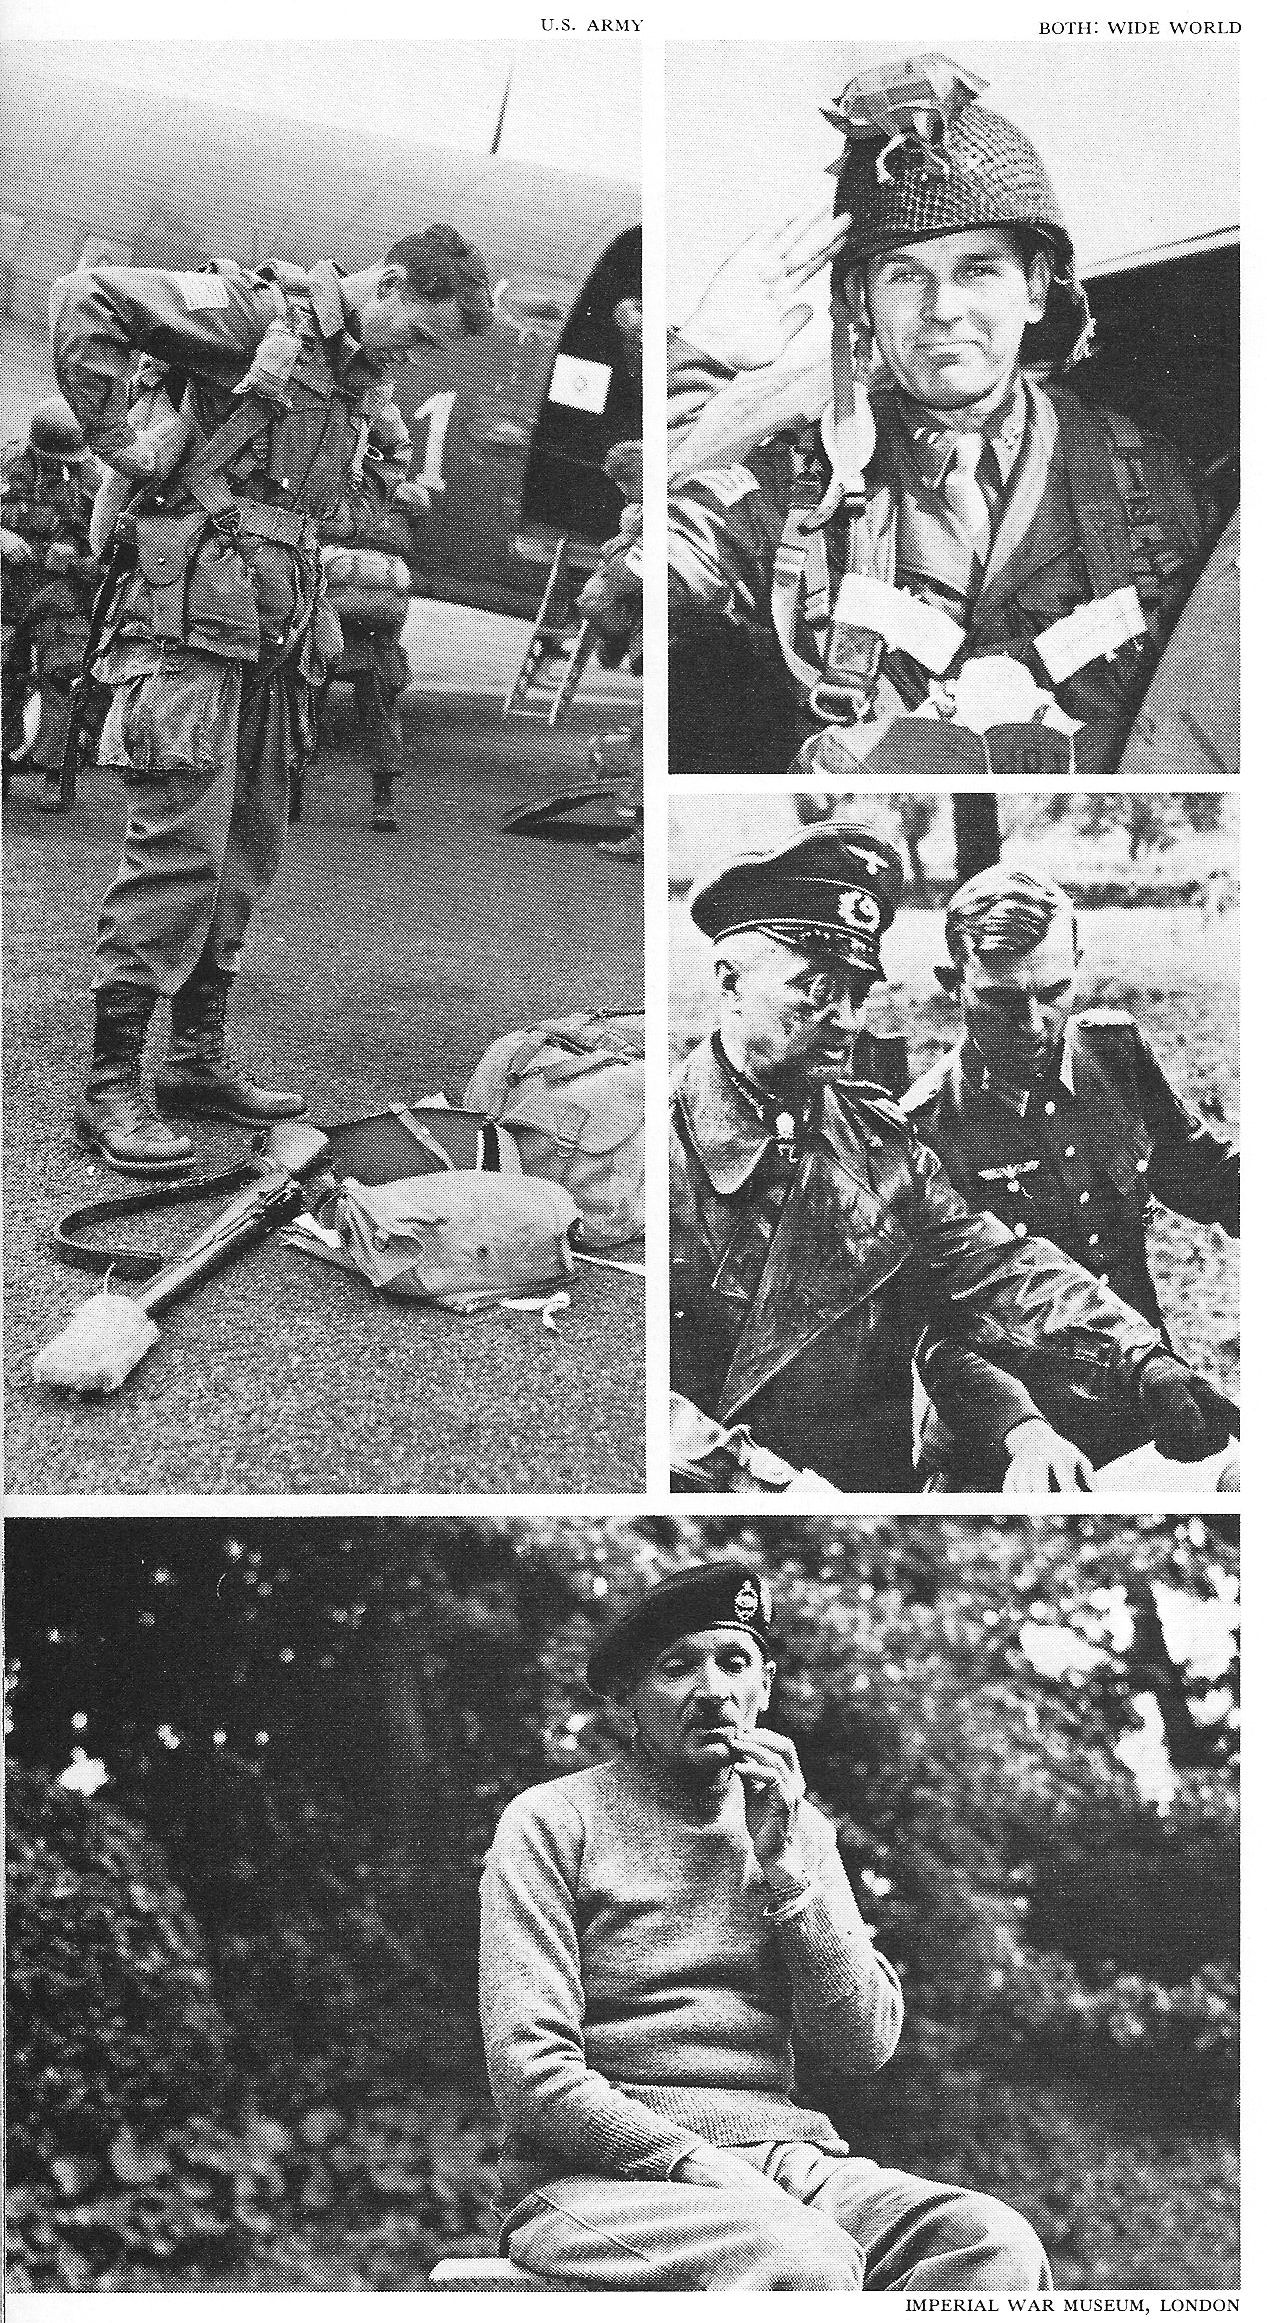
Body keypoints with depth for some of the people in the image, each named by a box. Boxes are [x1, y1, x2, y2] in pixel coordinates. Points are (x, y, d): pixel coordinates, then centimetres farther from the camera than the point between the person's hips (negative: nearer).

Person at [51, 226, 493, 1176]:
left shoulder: (364, 382, 18)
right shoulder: (257, 312, -6)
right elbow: (87, 295, -11)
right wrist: (119, 438, -12)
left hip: (275, 635, 8)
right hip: (194, 619, -8)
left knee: (247, 851, 9)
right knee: (180, 848, -12)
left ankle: (199, 1058, 19)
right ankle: (111, 1083, -7)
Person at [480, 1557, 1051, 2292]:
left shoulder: (800, 1828, 16)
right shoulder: (554, 1821, 0)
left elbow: (865, 2046, 5)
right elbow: (529, 2067, -9)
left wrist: (783, 1863, -5)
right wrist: (695, 2163, -19)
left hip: (784, 2157, 6)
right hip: (614, 2171, -6)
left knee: (997, 2244, -21)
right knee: (806, 2265, -36)